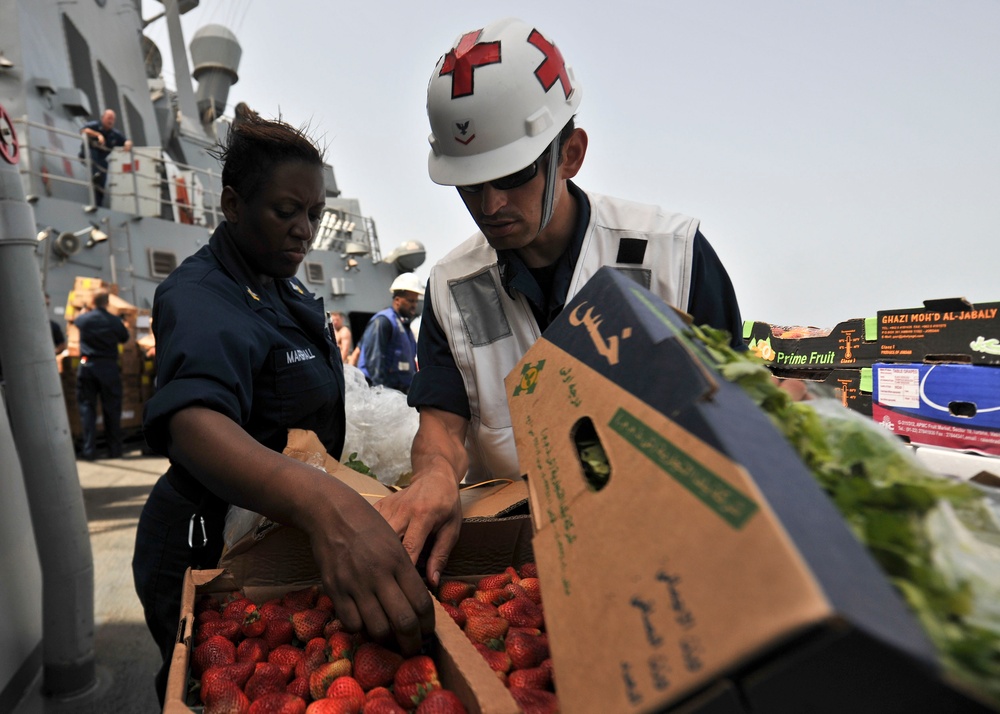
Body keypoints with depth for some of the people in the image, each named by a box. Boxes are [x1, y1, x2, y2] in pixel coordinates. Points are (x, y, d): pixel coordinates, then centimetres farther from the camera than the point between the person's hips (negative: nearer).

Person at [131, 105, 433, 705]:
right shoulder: (202, 300, -24)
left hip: (282, 535, 8)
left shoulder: (283, 285, 5)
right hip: (213, 548, -8)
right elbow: (192, 423, -45)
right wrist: (322, 502, -63)